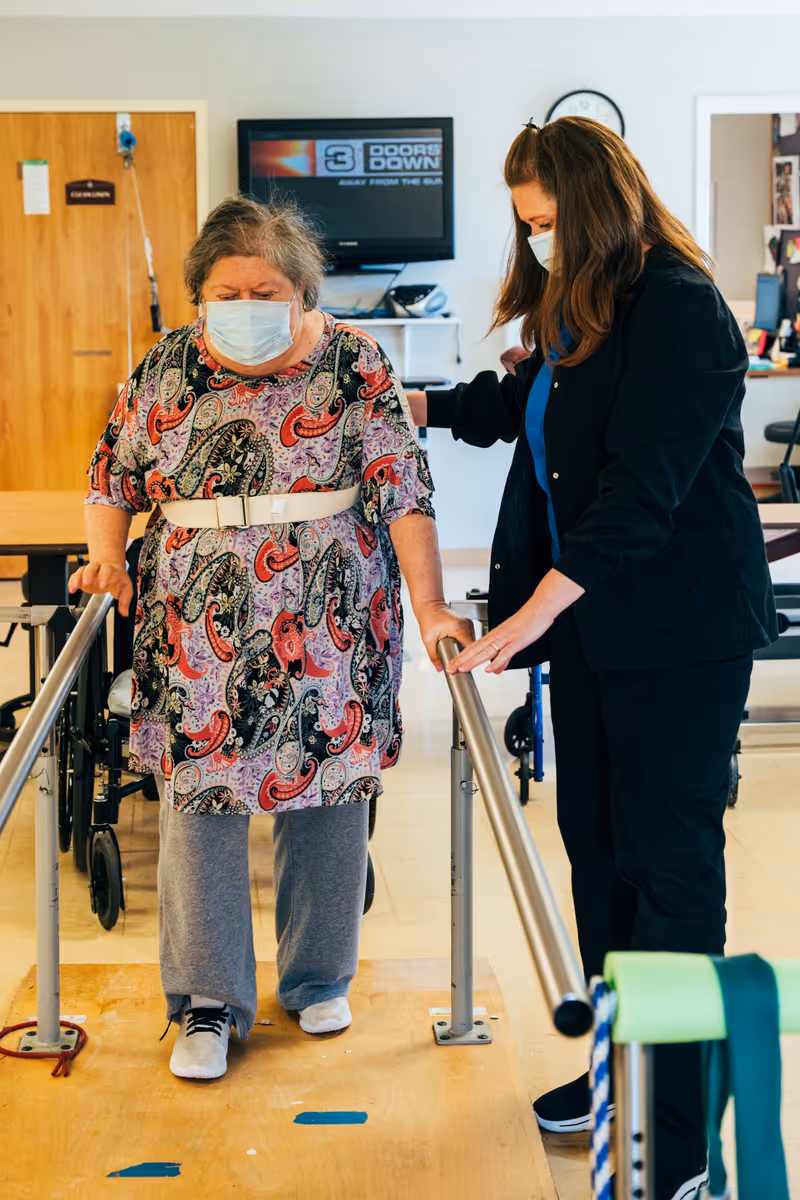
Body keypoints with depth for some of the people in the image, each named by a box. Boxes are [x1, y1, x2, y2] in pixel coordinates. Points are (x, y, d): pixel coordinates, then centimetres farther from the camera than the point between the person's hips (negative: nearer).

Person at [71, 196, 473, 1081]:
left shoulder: (353, 365, -2)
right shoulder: (166, 368, 4)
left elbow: (403, 488, -7)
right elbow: (114, 470, 15)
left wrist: (429, 607, -14)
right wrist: (105, 553, -2)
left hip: (331, 639, -1)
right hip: (196, 643, 1)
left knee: (329, 799, 9)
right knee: (197, 806, 1)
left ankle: (317, 981, 28)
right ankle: (208, 1001, 14)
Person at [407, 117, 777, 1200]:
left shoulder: (679, 309, -17)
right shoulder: (573, 310, 11)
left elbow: (644, 488, -24)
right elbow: (516, 406, 30)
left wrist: (535, 611, -28)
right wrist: (406, 404, 25)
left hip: (680, 625, -9)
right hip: (589, 616, 9)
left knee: (668, 856, -5)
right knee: (594, 838, 14)